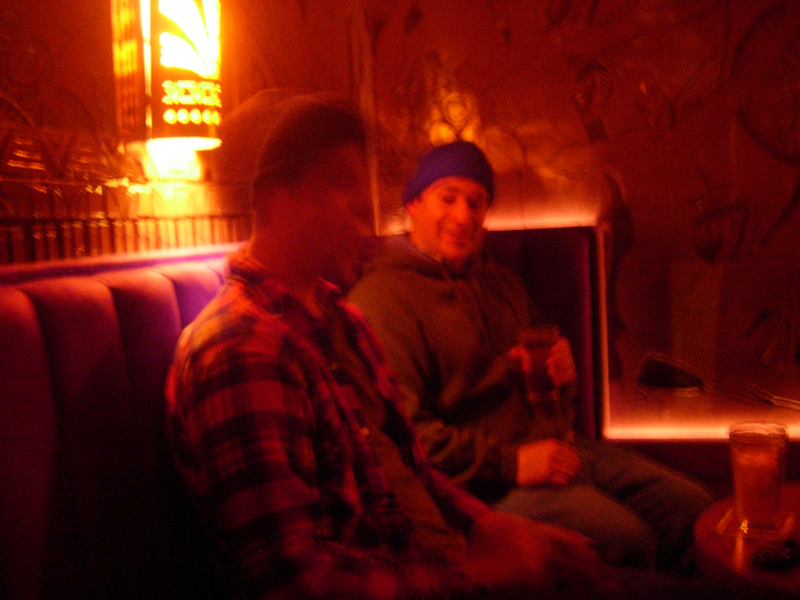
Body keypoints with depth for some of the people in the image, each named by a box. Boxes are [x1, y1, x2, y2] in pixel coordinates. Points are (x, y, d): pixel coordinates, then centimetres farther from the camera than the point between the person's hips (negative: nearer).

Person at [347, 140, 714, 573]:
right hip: (484, 481, -8)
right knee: (624, 537, -25)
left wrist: (560, 373, 6)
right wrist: (508, 463, -20)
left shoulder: (501, 282, 21)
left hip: (558, 449, 9)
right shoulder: (382, 296, -9)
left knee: (692, 506, -1)